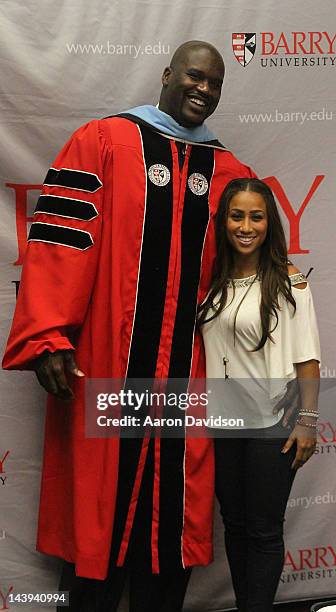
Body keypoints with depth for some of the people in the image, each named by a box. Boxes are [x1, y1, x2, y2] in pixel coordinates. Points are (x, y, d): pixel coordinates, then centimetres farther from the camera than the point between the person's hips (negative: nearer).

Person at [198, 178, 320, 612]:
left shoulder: (288, 281, -8)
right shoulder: (213, 280, 4)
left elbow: (306, 358, -9)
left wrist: (308, 421, -12)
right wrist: (202, 412, 7)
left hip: (271, 424, -4)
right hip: (223, 420, 5)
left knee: (264, 530, 6)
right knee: (234, 523, 16)